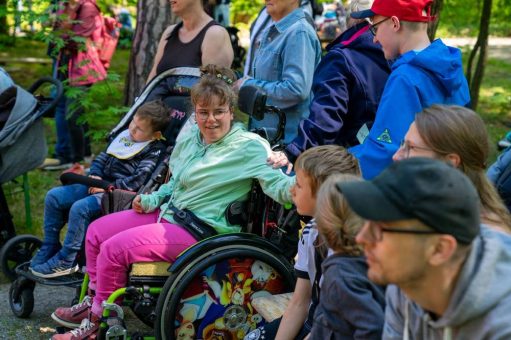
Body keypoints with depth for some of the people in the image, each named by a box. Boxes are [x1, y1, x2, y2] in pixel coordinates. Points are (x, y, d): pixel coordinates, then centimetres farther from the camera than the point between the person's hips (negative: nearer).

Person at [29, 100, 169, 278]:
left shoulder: (153, 152, -8)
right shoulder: (125, 135, 16)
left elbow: (137, 180, -18)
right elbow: (103, 156, 22)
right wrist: (95, 174, 3)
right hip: (98, 185, 9)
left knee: (80, 208, -31)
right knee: (53, 196, -1)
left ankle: (65, 262, -20)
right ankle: (49, 248, 8)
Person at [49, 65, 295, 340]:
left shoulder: (249, 147, -16)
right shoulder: (190, 139, 7)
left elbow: (277, 185, -28)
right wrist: (151, 200, 8)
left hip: (198, 232, -9)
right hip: (168, 212, 9)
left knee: (113, 250, -17)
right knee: (96, 231, 9)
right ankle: (94, 301, 26)